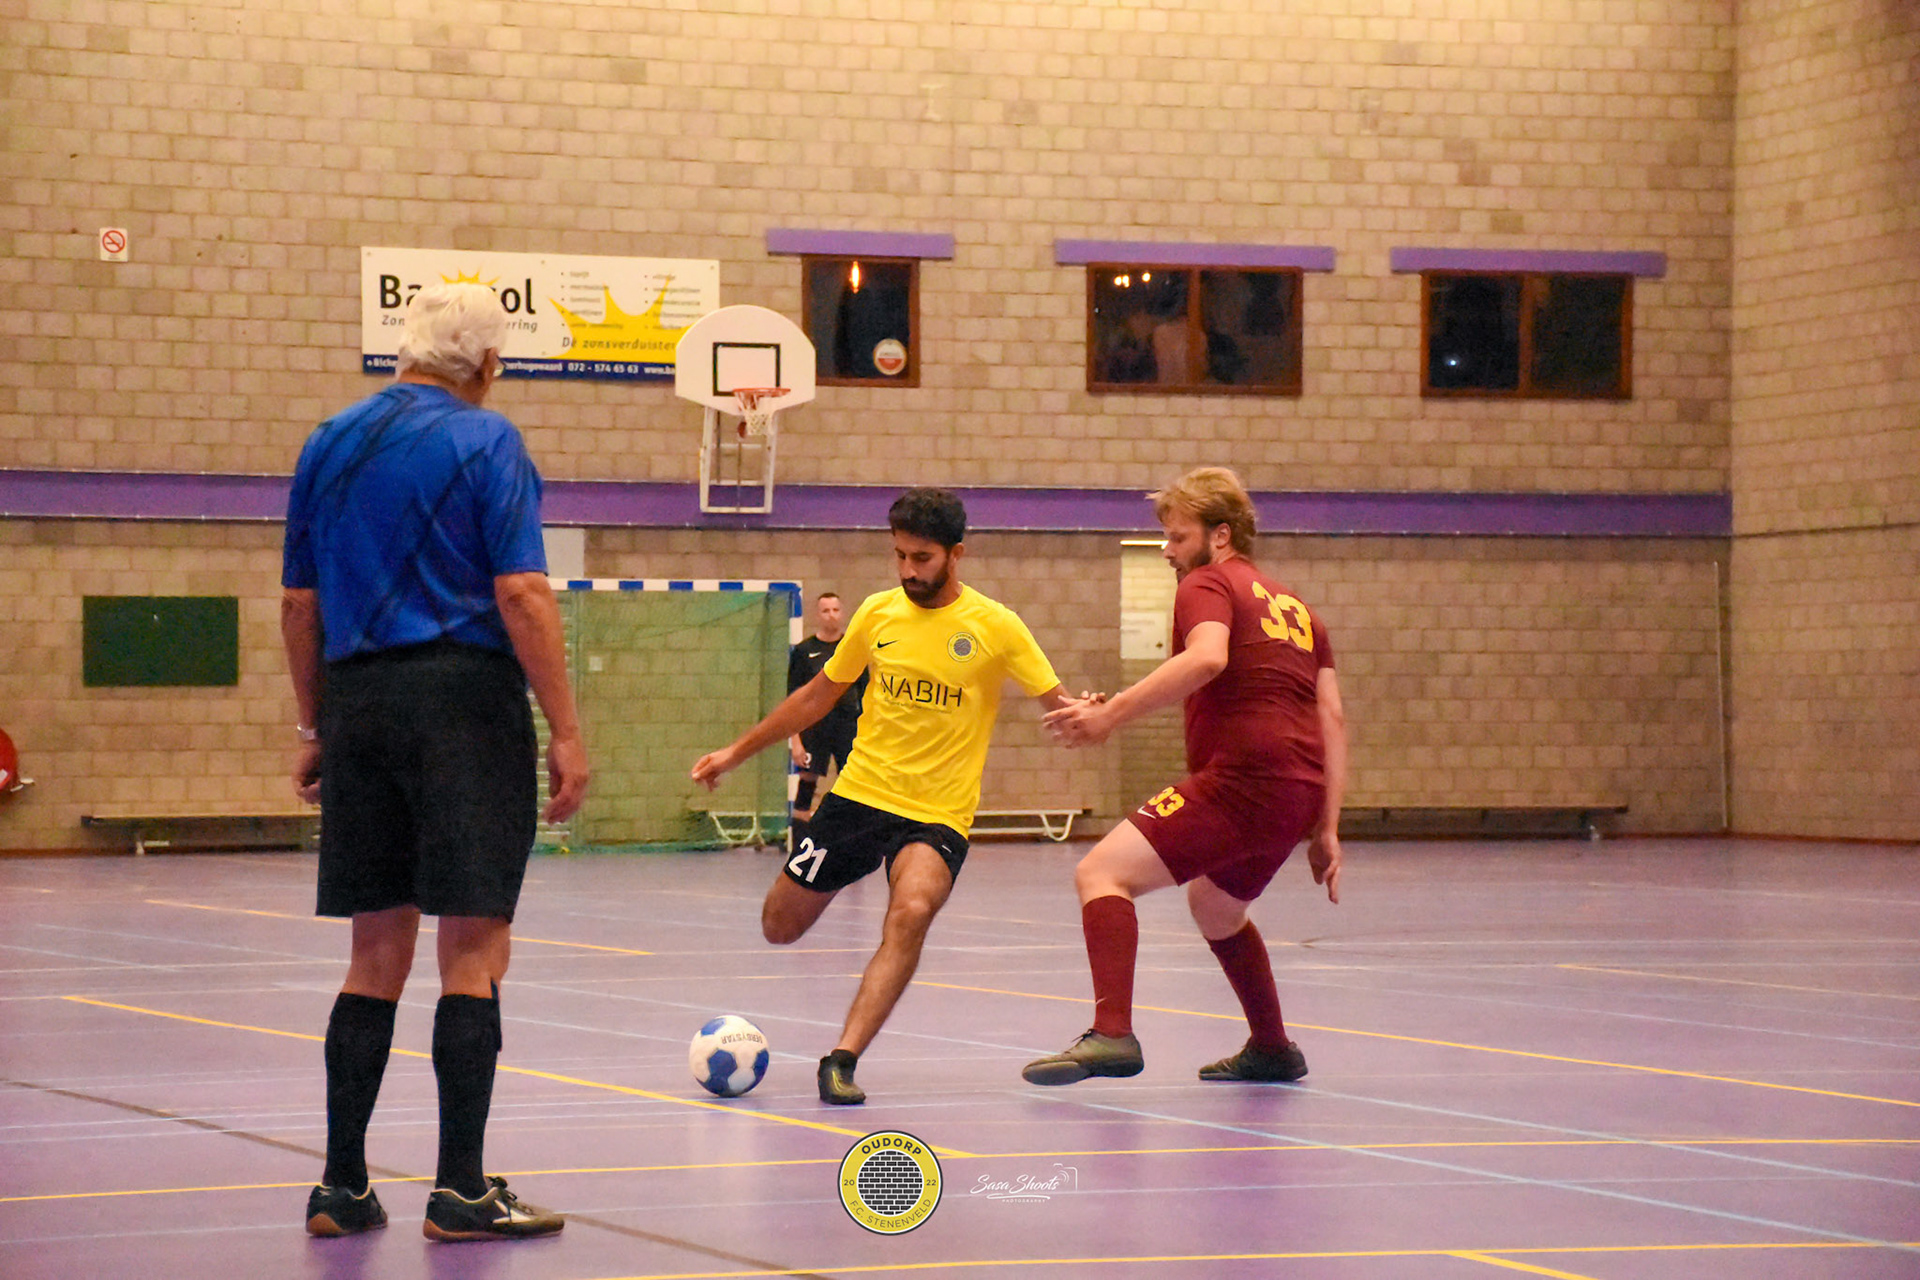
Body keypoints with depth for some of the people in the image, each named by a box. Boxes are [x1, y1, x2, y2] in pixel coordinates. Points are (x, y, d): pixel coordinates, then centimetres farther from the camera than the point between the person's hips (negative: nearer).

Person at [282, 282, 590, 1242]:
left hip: (357, 703, 6)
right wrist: (565, 732, -10)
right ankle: (460, 1190, -6)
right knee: (474, 948, -3)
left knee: (378, 953, 11)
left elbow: (298, 604, 13)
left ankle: (342, 1187, 9)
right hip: (462, 696, -5)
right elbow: (521, 595, -12)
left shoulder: (330, 445, 12)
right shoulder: (484, 442, -4)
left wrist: (314, 729, 20)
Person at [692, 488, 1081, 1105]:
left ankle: (842, 1059, -30)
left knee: (912, 912, -32)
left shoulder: (995, 626, -6)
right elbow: (818, 695, 16)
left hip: (937, 815, -4)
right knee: (779, 926, 6)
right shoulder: (878, 614, 4)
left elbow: (1058, 702, -6)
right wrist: (735, 752, 18)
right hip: (859, 793, 4)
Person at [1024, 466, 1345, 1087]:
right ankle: (1271, 1050, 44)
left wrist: (1111, 714, -25)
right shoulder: (1293, 605, 26)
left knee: (1102, 873, -15)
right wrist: (1326, 829, 19)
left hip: (1240, 778, -9)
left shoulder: (1207, 584, 1)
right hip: (1298, 793, 9)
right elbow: (1332, 718, 20)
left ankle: (1112, 1035, -33)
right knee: (1213, 906, 34)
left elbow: (1206, 658, -23)